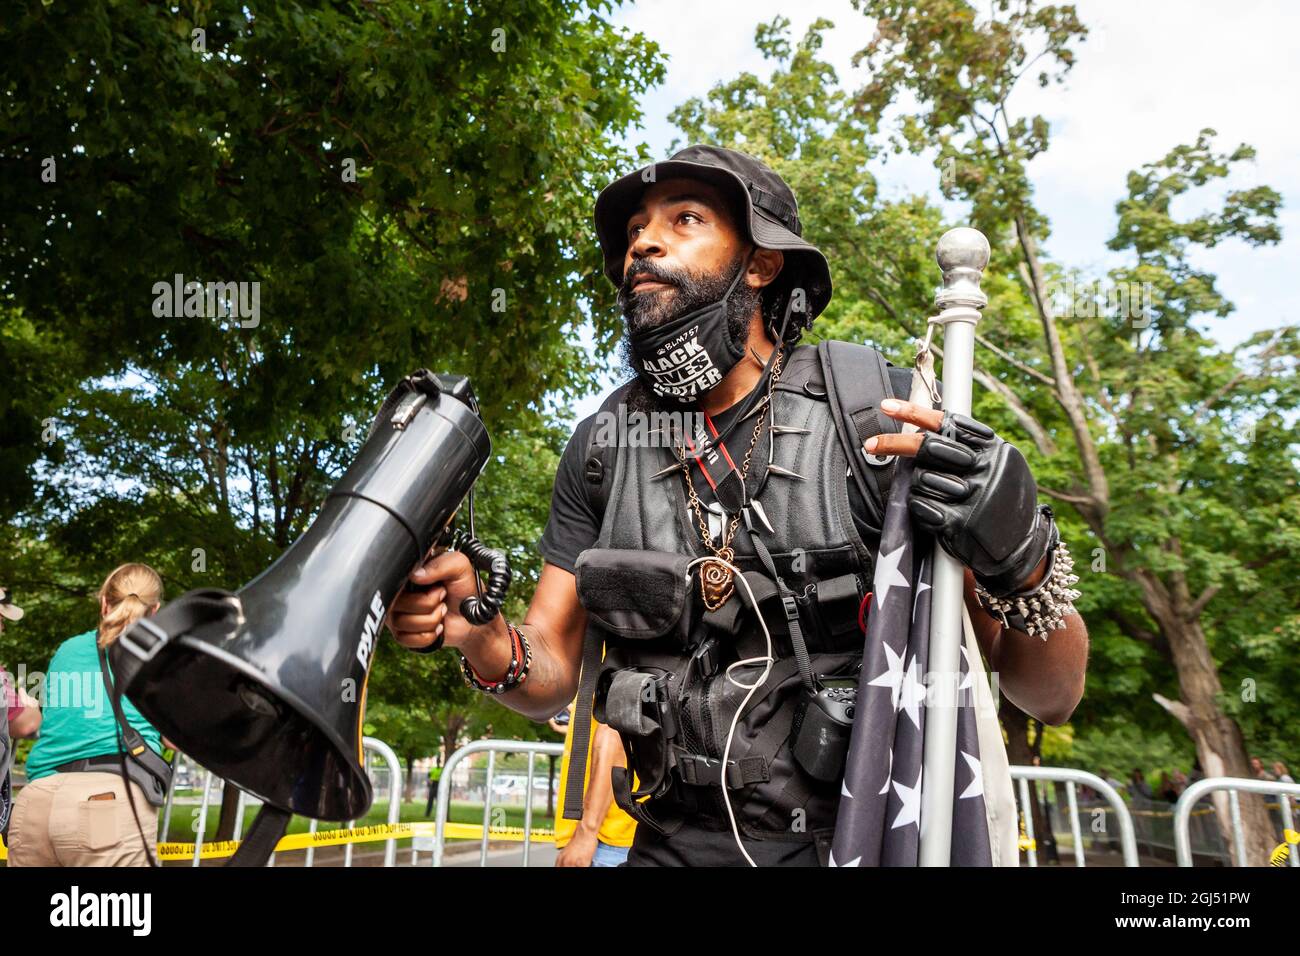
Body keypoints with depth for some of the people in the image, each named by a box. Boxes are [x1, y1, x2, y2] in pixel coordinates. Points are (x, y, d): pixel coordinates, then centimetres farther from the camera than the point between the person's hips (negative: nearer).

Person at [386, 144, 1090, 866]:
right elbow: (550, 676, -1)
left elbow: (1051, 694, -10)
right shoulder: (602, 446, -4)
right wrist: (477, 636, -22)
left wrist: (1023, 564, -31)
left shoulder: (890, 415, -14)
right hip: (676, 843, 3)